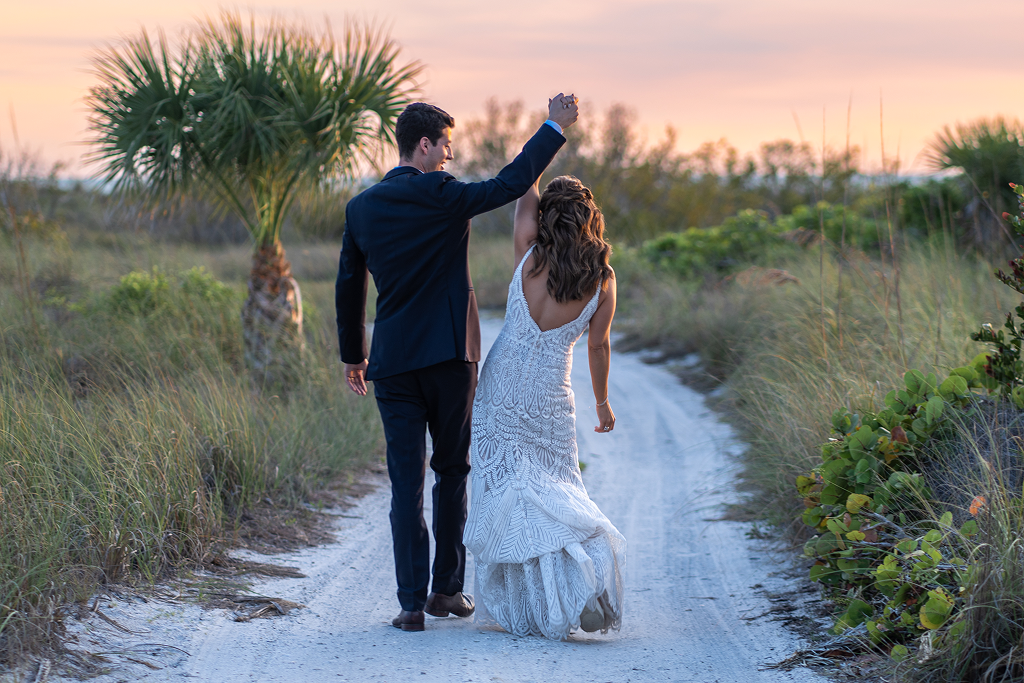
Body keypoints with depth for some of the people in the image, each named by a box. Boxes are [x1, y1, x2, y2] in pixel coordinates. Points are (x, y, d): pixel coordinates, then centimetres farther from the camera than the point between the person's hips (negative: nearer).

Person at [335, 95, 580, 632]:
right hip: (449, 356, -3)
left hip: (392, 361, 3)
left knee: (406, 482, 2)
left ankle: (412, 602, -3)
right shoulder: (438, 195, -9)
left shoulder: (361, 207, 6)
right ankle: (447, 589, 15)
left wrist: (353, 355, 23)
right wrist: (555, 127, 0)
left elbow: (348, 287, 13)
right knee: (452, 471, 12)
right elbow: (510, 185, -9)